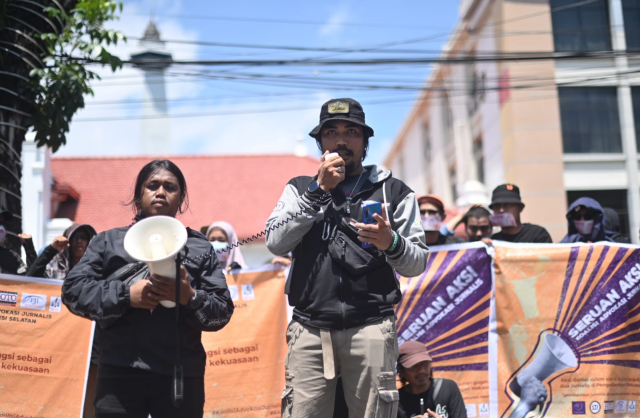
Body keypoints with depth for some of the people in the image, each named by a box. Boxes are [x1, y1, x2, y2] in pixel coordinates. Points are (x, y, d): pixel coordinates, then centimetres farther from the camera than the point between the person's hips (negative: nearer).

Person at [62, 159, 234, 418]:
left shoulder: (201, 248, 16)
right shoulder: (109, 241, 17)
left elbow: (223, 310, 8)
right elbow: (74, 289, 6)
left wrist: (190, 297, -12)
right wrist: (125, 295, -8)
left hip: (181, 375, 0)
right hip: (119, 372, 0)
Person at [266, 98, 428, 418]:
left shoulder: (393, 192, 12)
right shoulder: (301, 188, 17)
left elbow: (417, 263, 9)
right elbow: (276, 244, 1)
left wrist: (391, 243, -14)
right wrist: (319, 190, -3)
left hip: (370, 328, -1)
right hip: (310, 329, 1)